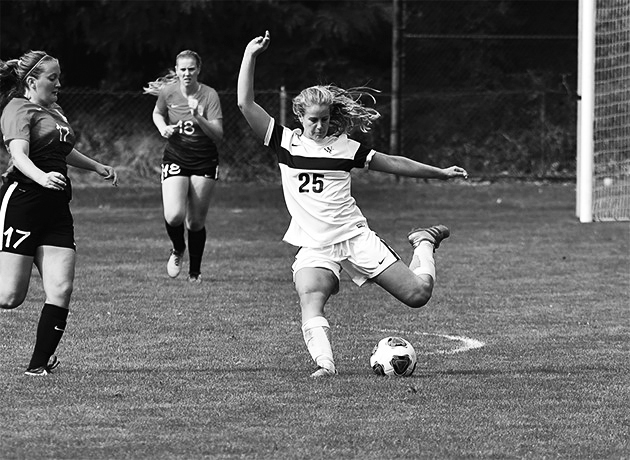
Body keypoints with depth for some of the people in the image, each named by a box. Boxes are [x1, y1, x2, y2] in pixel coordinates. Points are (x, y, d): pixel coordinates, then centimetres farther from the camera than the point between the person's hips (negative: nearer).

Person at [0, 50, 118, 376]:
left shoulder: (54, 112, 21)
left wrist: (98, 167, 46)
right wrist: (42, 177, -41)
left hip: (56, 210, 8)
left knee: (60, 290, -6)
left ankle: (40, 364, 1)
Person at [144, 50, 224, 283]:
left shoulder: (209, 95, -11)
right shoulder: (167, 92, -5)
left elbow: (218, 135, -15)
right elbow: (157, 114, 17)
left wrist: (199, 118, -30)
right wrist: (163, 128, -4)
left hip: (204, 162, 0)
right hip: (175, 160, 0)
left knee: (196, 222, 3)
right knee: (174, 216, -19)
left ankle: (195, 271, 26)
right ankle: (177, 249, 15)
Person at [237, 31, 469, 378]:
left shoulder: (344, 147, 6)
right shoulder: (286, 143, 5)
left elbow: (392, 164, 15)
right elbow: (246, 104, -2)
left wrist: (441, 173, 18)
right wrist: (250, 56, -9)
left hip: (355, 237, 0)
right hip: (313, 248, 0)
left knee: (417, 294, -2)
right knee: (310, 301, -32)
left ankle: (424, 244, 28)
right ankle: (325, 364, -41)